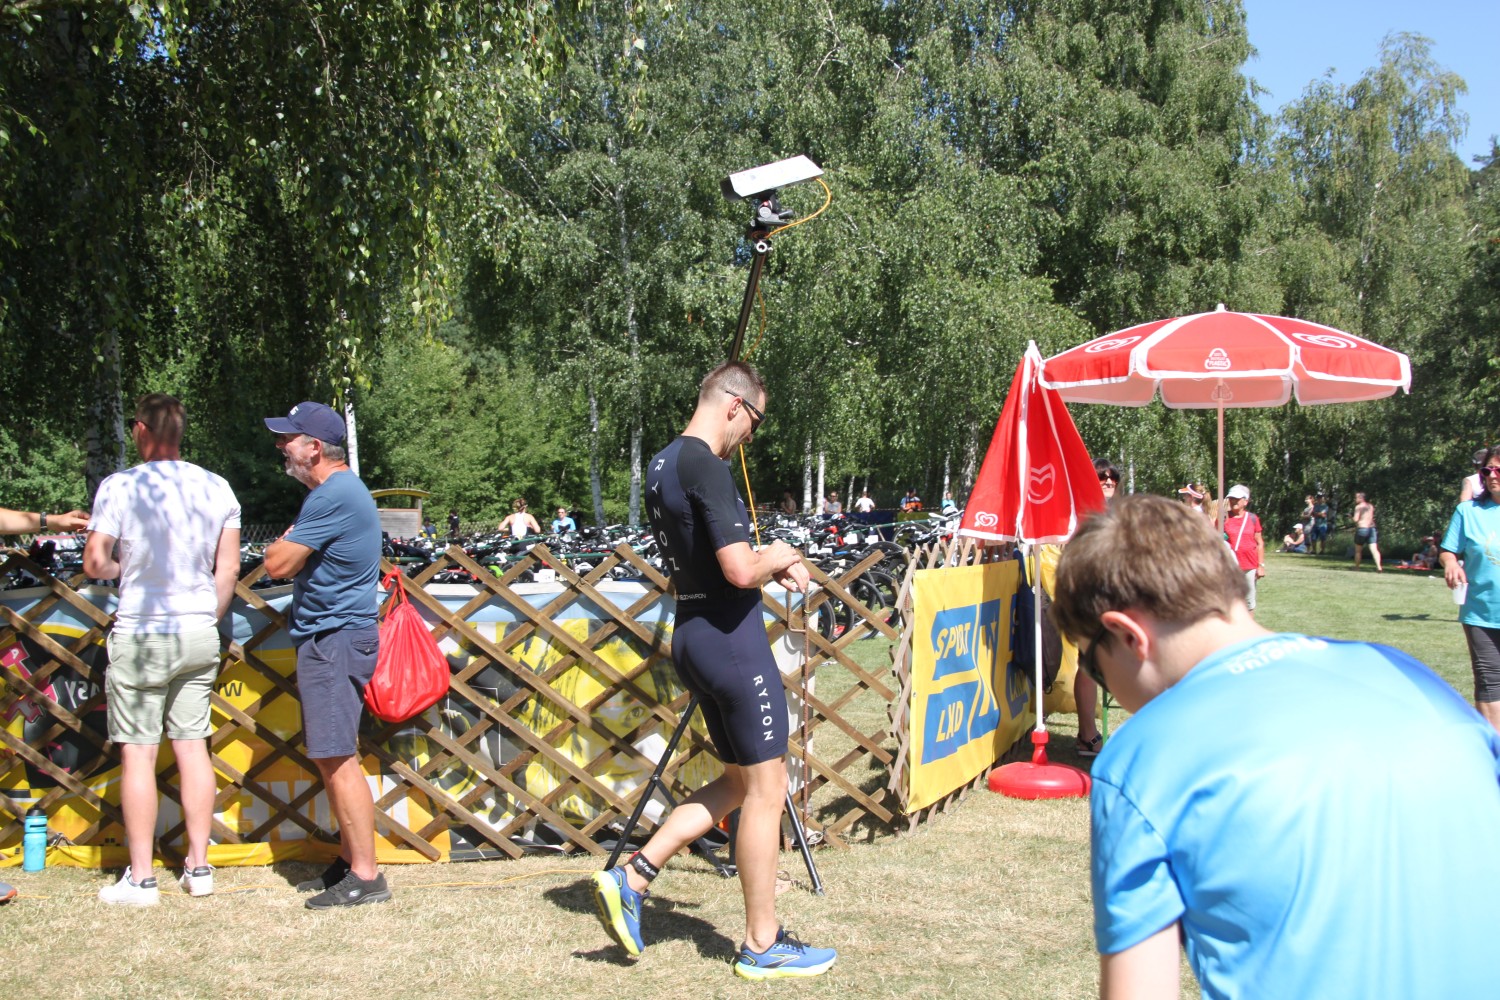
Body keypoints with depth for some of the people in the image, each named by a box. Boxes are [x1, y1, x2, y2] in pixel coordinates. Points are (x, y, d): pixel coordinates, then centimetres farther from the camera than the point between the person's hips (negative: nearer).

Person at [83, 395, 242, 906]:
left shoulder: (120, 486, -11)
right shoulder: (217, 488, 2)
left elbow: (94, 564, -11)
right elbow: (228, 569, 4)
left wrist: (124, 567, 10)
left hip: (141, 634, -4)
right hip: (199, 634, 5)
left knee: (138, 754, 2)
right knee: (193, 746, 12)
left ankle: (140, 878, 7)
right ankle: (199, 867, 17)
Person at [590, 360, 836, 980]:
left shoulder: (661, 466, 12)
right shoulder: (707, 466, -18)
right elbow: (740, 570, -23)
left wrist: (772, 569, 13)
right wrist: (778, 555, -2)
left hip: (692, 639, 9)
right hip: (732, 642, -9)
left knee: (738, 783, 19)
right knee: (766, 789, 2)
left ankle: (630, 878, 14)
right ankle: (762, 945, 12)